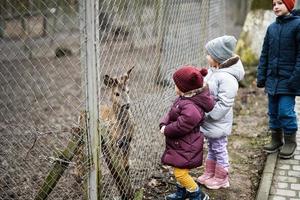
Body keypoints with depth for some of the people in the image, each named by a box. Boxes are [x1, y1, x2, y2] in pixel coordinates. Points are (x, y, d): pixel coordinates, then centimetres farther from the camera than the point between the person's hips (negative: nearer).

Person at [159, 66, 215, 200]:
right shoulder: (184, 98, 2)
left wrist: (166, 130, -15)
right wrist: (163, 124, -8)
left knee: (180, 172, -3)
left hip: (185, 147, -10)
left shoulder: (191, 107, -31)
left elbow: (181, 126, -31)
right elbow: (171, 114, 9)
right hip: (180, 144, 10)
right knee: (179, 171, 22)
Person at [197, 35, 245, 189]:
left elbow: (223, 104, -27)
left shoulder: (227, 78, -27)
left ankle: (221, 178, 28)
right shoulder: (213, 71, 3)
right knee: (211, 148, 23)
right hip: (209, 121, 9)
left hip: (218, 124, -9)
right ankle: (209, 173, 40)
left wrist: (206, 115, -23)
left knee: (219, 150, 10)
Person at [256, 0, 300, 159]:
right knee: (273, 111, 12)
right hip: (272, 79, 6)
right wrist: (261, 76, 8)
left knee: (285, 111, -5)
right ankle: (276, 139, 27)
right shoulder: (272, 27, 10)